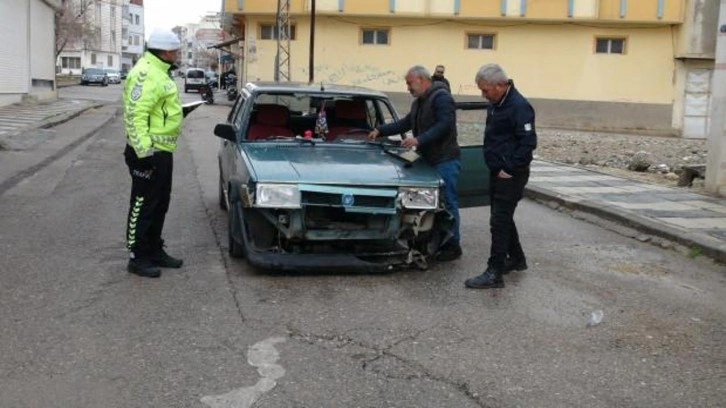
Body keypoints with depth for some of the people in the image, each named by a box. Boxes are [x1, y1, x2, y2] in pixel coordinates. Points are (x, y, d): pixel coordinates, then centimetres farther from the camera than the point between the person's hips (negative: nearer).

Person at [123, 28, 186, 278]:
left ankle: (155, 251, 28)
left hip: (162, 151, 11)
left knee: (160, 205, 17)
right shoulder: (145, 74, -17)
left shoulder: (159, 72, 17)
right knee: (143, 206, -2)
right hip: (149, 152, -11)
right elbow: (136, 115, -24)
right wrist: (144, 150, -27)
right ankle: (137, 258, 6)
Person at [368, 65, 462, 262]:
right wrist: (380, 131, 19)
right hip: (430, 160, 9)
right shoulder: (418, 102, 19)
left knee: (448, 202, -6)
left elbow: (444, 125, -23)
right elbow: (404, 123, 26)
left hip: (445, 160, -9)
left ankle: (453, 246, 0)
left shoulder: (441, 98, -12)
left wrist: (419, 140, -29)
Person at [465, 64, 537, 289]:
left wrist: (510, 169, -19)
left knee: (499, 221, -9)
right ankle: (516, 258, 35)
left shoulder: (519, 106, -19)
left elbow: (528, 142, -23)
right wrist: (496, 166, 14)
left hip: (510, 175, -9)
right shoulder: (496, 104, 10)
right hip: (498, 172, 9)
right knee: (503, 218, 18)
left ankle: (494, 274, -5)